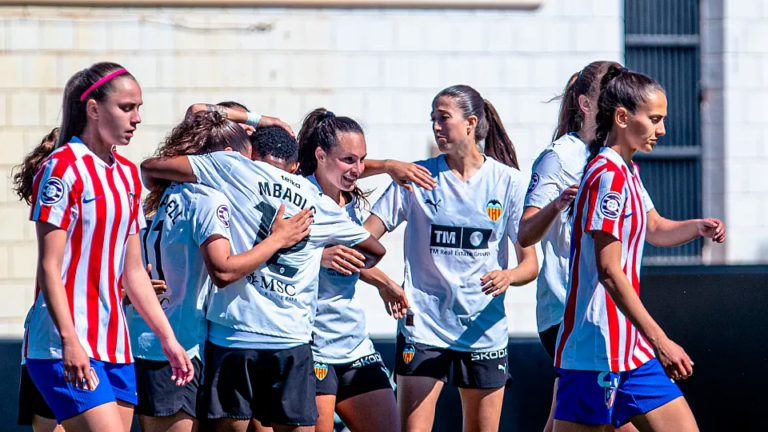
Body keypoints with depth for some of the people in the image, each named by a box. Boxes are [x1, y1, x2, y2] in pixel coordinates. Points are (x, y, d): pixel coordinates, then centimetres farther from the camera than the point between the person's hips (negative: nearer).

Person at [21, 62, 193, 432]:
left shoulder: (128, 174, 16)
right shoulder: (63, 168, -8)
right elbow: (49, 266, -13)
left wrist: (168, 339, 18)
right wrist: (69, 341, -21)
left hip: (115, 347, 8)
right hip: (66, 348, -8)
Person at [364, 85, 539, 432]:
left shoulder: (508, 182, 1)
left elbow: (530, 262, 2)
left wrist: (508, 276, -21)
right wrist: (383, 282, -20)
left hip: (484, 332, 1)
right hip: (423, 328, -1)